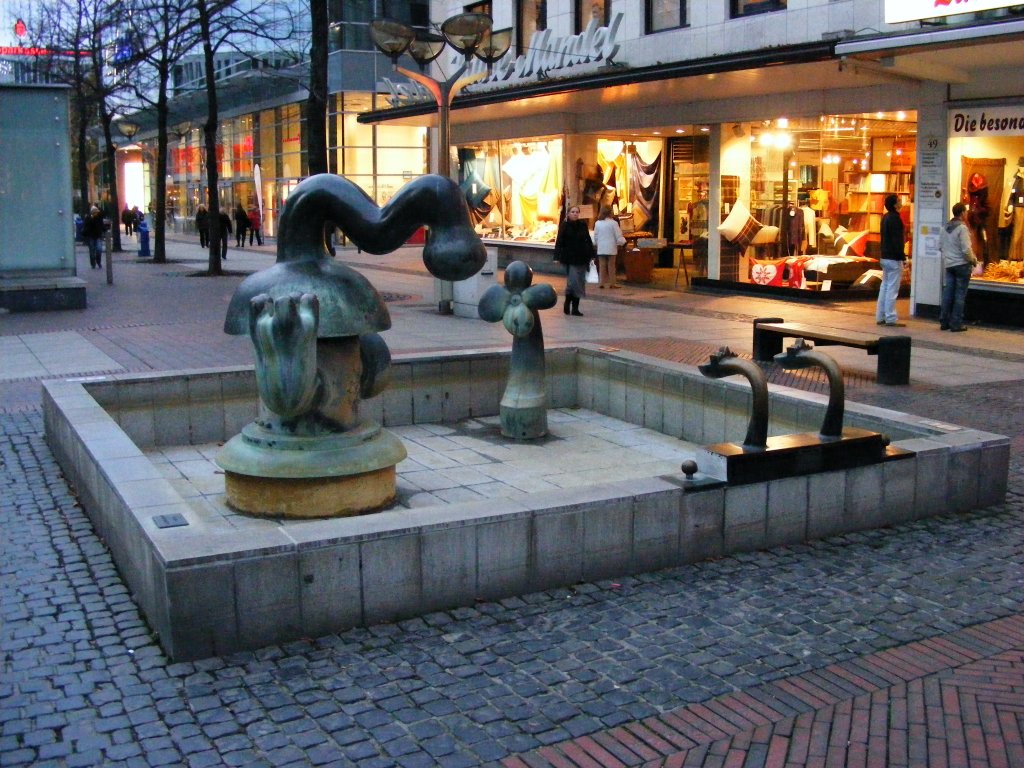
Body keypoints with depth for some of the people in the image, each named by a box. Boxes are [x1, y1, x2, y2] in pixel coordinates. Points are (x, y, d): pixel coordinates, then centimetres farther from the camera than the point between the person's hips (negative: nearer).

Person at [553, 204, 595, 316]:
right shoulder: (564, 226, -3)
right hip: (570, 259, -4)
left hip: (582, 258, 4)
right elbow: (559, 242, -6)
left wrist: (592, 256, 5)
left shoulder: (583, 225, 8)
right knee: (573, 281, -12)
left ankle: (575, 308, 10)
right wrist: (557, 257, -13)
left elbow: (588, 241, 11)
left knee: (580, 283, 4)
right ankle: (567, 303, 9)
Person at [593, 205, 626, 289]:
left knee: (602, 266, 7)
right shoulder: (613, 223, -10)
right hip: (611, 248, -3)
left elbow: (595, 236, 8)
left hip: (601, 248, 3)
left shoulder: (597, 223, 0)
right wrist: (621, 243, 11)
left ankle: (602, 283, 8)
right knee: (611, 266, 4)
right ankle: (612, 283, 5)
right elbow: (618, 236, -7)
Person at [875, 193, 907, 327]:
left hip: (885, 257, 10)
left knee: (885, 287, 12)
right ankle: (891, 318, -6)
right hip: (894, 258, -10)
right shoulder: (895, 218, -15)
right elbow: (897, 240, -19)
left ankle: (881, 317, 15)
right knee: (892, 289, -7)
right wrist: (903, 257, -16)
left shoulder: (886, 217, 13)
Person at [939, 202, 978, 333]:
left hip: (948, 264, 6)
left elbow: (940, 246, 12)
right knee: (960, 295, 0)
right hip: (962, 264, -6)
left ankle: (944, 322, 14)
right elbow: (966, 249, -18)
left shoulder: (945, 227, 6)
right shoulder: (962, 228, -16)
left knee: (947, 294, 10)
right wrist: (974, 260, -3)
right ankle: (956, 324, 1)